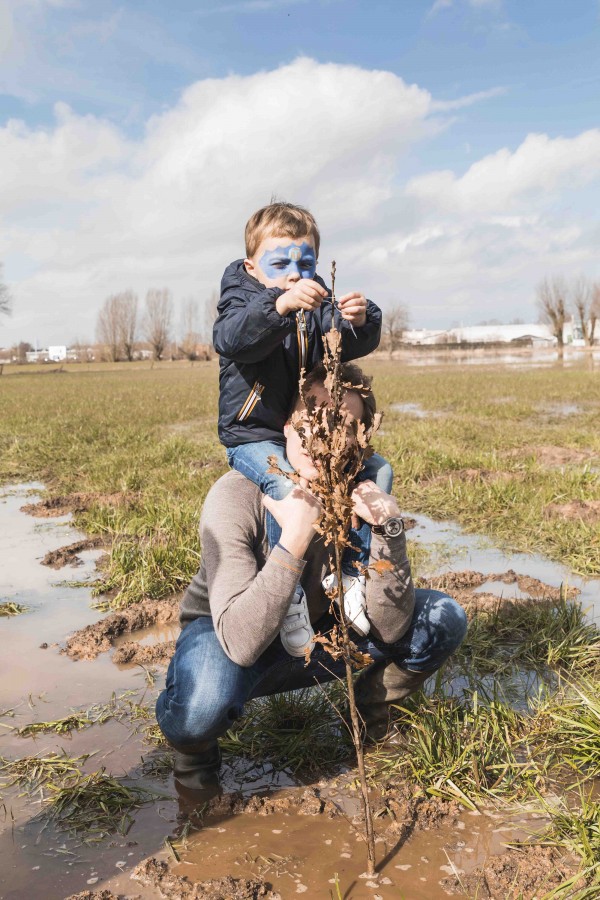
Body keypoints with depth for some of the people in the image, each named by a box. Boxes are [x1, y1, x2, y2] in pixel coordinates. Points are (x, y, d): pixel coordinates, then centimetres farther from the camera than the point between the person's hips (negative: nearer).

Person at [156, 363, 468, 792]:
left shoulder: (362, 496, -17)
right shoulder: (237, 496, -29)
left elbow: (387, 629, -19)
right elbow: (241, 643, -37)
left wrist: (388, 531, -32)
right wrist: (295, 540, -43)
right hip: (225, 640, -3)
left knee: (443, 619, -11)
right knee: (204, 705, -39)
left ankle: (372, 705, 15)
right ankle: (194, 741, -1)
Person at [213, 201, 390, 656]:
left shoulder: (319, 306, 8)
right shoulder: (242, 298, -7)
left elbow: (352, 346, -10)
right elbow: (230, 339, -32)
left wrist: (360, 322, -34)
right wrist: (281, 304, -48)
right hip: (253, 437, -6)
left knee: (377, 469, -4)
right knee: (288, 485, -33)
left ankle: (353, 570, 3)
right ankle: (289, 598, -22)